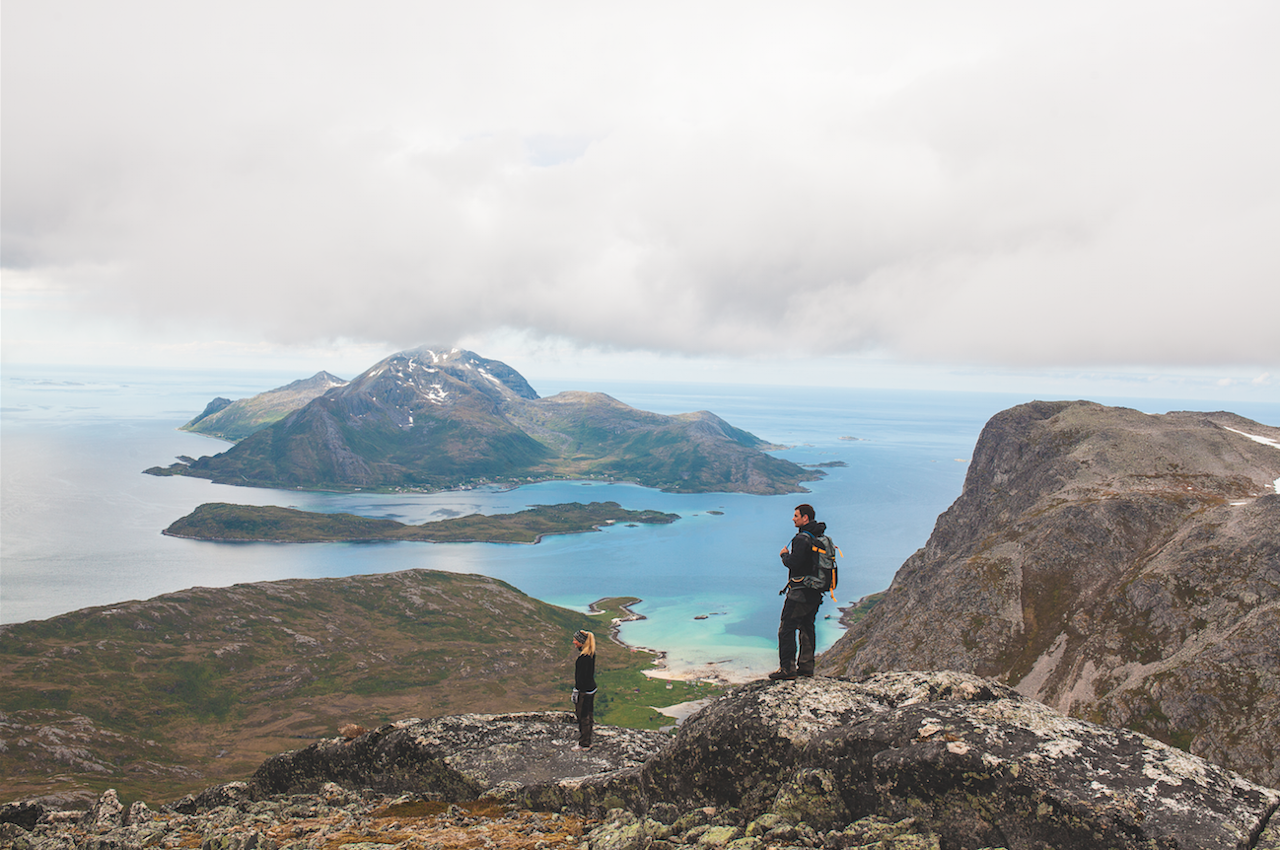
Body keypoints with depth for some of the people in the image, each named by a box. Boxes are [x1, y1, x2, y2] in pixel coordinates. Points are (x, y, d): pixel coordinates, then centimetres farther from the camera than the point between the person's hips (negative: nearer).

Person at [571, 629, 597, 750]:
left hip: (584, 690, -9)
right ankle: (587, 740, 34)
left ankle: (584, 744, 18)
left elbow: (581, 677, -23)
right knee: (589, 715, 20)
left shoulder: (583, 658, -26)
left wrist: (576, 693, -17)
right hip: (591, 688, 9)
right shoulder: (591, 654, 2)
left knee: (583, 717, 5)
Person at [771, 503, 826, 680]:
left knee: (786, 629, -4)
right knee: (807, 627, 16)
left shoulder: (802, 538, -18)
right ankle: (806, 666, 20)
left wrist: (785, 555, -3)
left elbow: (794, 563, -23)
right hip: (815, 592, 9)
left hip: (800, 592, -9)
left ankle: (787, 668, -5)